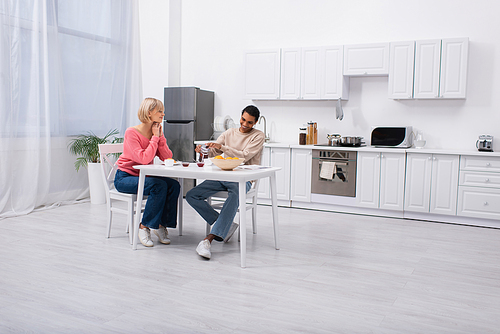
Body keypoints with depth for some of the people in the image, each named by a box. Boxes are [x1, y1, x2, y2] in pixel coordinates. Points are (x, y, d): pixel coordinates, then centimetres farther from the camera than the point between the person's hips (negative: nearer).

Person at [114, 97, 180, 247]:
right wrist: (155, 138, -20)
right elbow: (144, 159, -29)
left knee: (174, 185, -17)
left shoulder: (156, 133, 4)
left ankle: (161, 224, -5)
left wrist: (161, 136, -12)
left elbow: (167, 158, -6)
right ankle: (144, 226, -15)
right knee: (159, 186, -30)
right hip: (124, 177, -7)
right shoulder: (131, 133, -16)